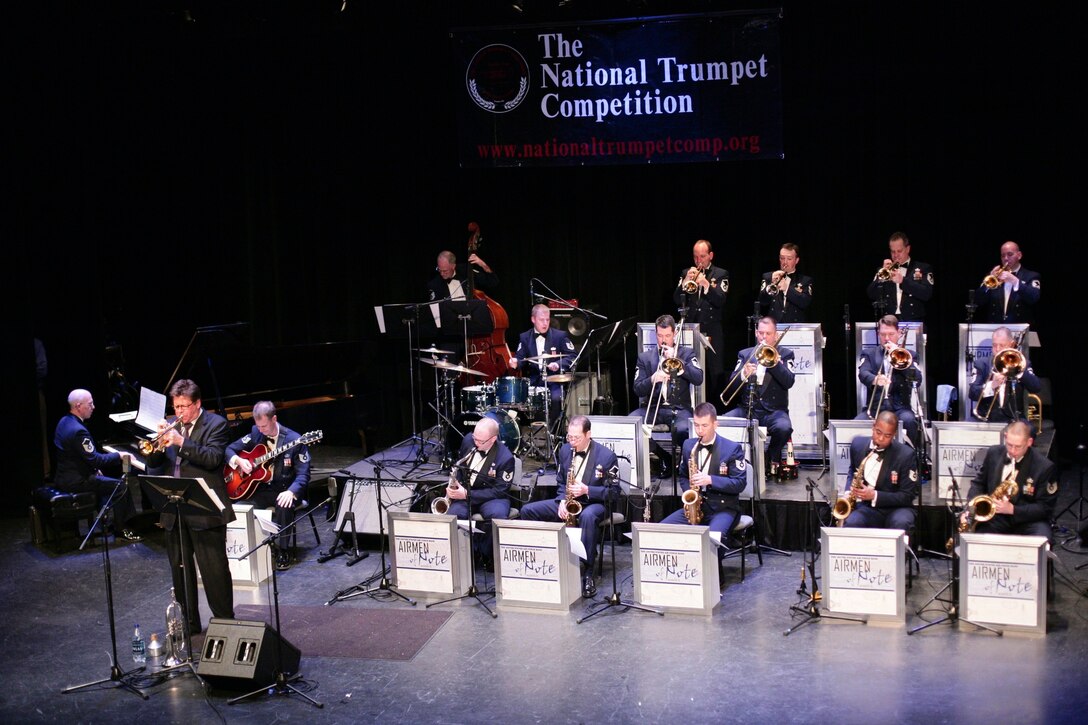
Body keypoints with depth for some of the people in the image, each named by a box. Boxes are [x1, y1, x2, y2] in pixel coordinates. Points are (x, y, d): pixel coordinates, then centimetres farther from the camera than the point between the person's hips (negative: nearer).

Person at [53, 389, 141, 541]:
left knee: (101, 478, 29)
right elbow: (95, 460, -24)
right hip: (76, 481, -10)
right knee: (121, 487, -8)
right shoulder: (79, 431, -25)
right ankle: (121, 528, 2)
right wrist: (119, 456, -13)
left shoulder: (64, 422, 7)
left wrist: (95, 468, 13)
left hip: (63, 476, 10)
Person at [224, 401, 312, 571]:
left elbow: (303, 474, -14)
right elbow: (230, 449, 10)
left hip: (285, 490, -3)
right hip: (261, 489, 4)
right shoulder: (255, 433, 2)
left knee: (284, 505, -35)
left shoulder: (294, 440, -12)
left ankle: (283, 551, -17)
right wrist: (239, 461, -12)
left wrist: (291, 492, -32)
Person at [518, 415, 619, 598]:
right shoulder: (565, 450, 4)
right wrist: (562, 500, -6)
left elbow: (614, 492, -10)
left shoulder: (606, 456, -13)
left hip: (594, 503, -6)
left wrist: (587, 490, -24)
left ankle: (588, 573, -38)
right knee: (527, 511, -12)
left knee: (588, 516, -43)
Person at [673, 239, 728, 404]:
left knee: (713, 374, -2)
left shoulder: (721, 274, 4)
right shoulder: (686, 273, 12)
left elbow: (720, 301, -9)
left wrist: (705, 284, -20)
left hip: (711, 331, -2)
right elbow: (676, 300, 3)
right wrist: (686, 281, -11)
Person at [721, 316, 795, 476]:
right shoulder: (744, 354, 14)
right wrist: (743, 374, -17)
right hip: (746, 409, 2)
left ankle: (772, 460, -5)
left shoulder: (785, 354, 10)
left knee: (784, 427, -35)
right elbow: (731, 386, 4)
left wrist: (773, 360, -15)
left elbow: (788, 382, -8)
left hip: (774, 410, -2)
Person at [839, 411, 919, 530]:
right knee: (850, 524, -33)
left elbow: (908, 495, -9)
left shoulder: (905, 455, -11)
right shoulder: (858, 444, 2)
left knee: (901, 524, -37)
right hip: (865, 506, 2)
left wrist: (874, 495, -21)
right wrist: (848, 493, 0)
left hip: (895, 508, -2)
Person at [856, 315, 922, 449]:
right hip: (874, 407, 0)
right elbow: (863, 374, -5)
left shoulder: (908, 355, 17)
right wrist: (874, 379, -29)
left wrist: (899, 356, -4)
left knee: (909, 420, -34)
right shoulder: (868, 354, 16)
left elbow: (917, 380, 1)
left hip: (900, 408, 0)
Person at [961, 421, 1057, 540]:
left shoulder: (1044, 467, -11)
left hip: (1027, 520, -2)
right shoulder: (994, 453, 3)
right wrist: (969, 509, -5)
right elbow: (979, 483, 14)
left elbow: (1045, 508, -9)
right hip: (994, 518, 2)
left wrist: (1012, 509, -22)